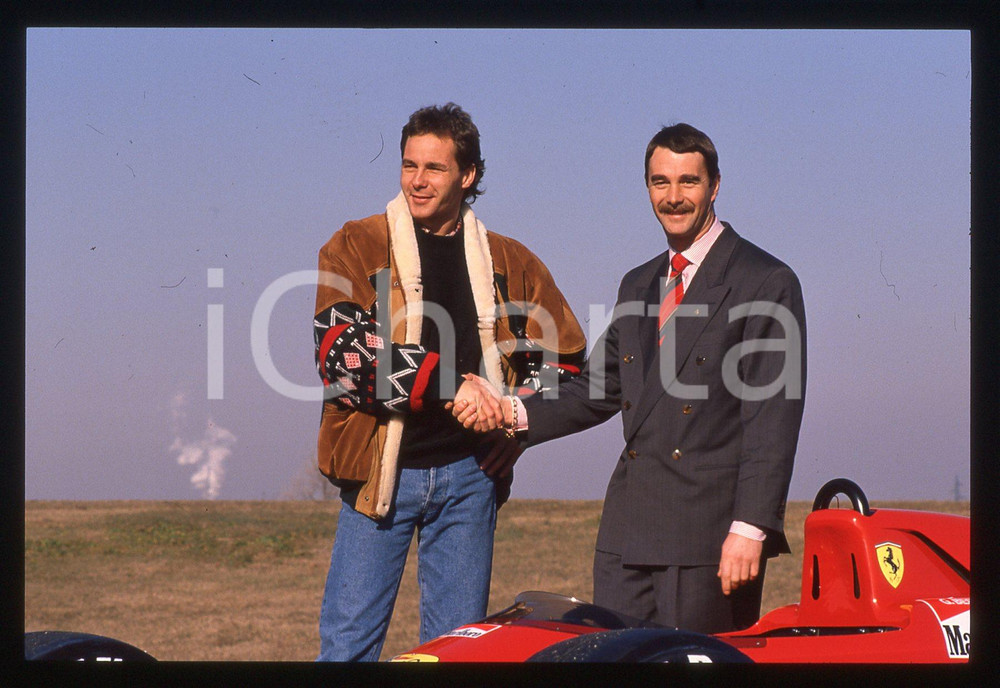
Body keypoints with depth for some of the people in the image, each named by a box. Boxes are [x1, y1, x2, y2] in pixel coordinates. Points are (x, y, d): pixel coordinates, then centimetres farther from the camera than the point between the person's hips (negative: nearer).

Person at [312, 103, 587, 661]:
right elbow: (341, 352, -11)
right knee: (349, 639, -5)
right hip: (381, 468, -2)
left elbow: (563, 354, 20)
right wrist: (448, 383, -19)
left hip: (469, 471, 2)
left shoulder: (509, 262, 11)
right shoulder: (356, 248, 2)